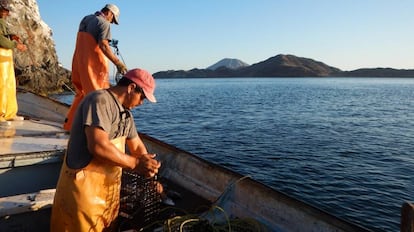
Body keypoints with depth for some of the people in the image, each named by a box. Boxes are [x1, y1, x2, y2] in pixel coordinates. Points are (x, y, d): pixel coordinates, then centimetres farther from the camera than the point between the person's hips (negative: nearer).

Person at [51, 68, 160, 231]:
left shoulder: (125, 112, 9)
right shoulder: (100, 100, -20)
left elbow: (137, 146, 15)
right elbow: (98, 146, -31)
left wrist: (146, 165, -5)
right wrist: (135, 164, -20)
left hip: (109, 186, 9)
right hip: (84, 186, -9)